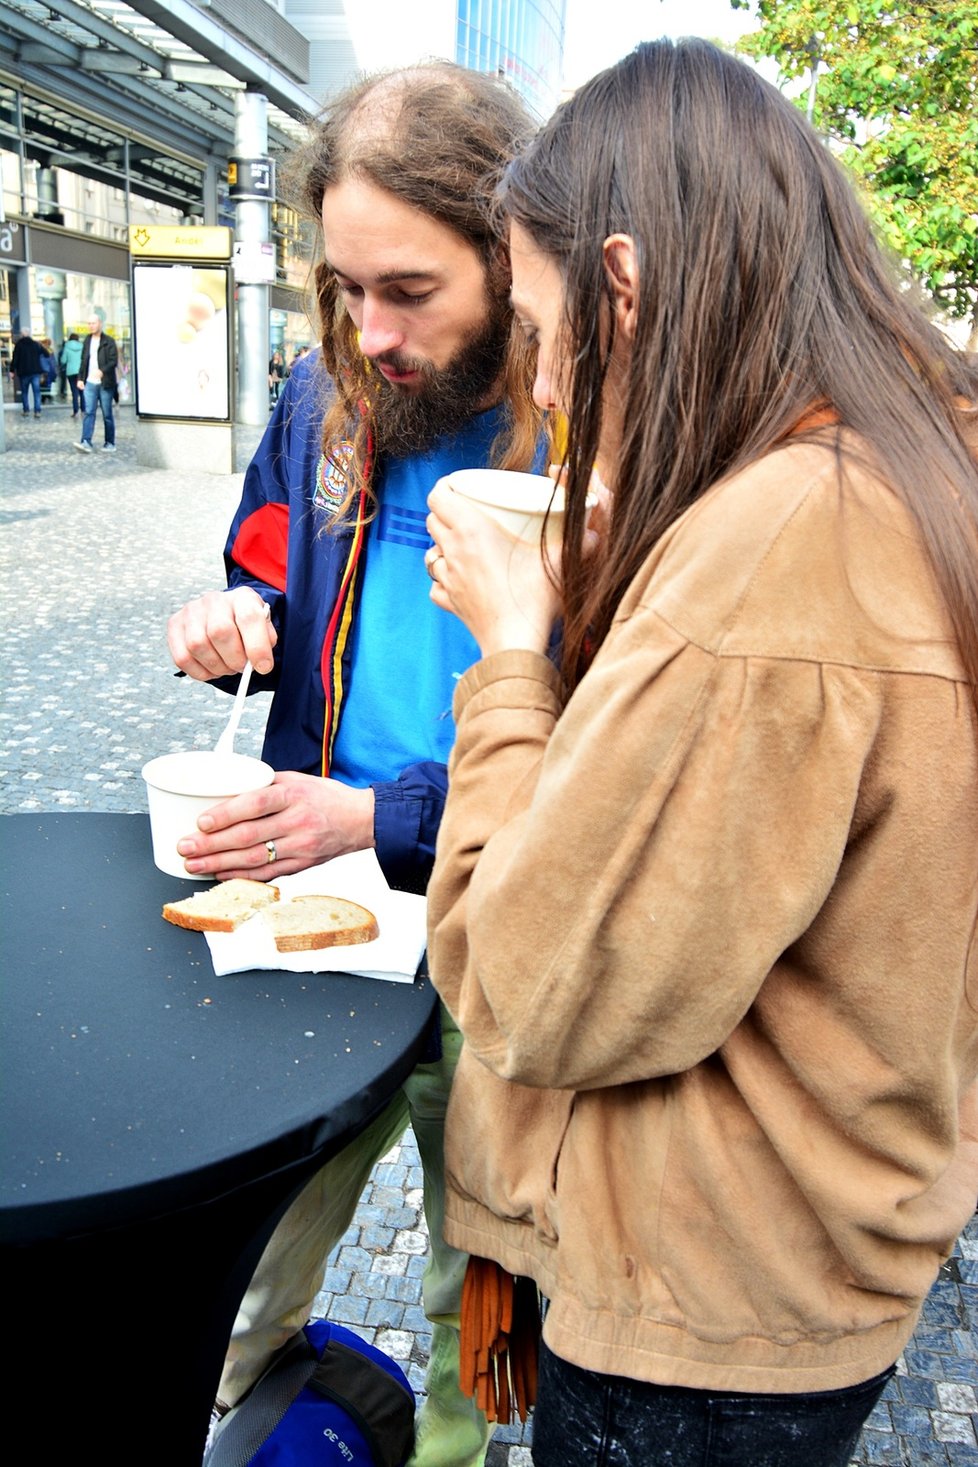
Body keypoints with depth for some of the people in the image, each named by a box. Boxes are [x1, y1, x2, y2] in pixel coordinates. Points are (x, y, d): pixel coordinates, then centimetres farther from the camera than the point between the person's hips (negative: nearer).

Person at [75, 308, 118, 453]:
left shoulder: (109, 341, -3)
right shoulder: (87, 341, 14)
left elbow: (113, 360, -12)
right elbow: (83, 361, 19)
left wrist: (102, 371, -27)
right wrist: (80, 378, 11)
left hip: (105, 383, -4)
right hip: (90, 383, 4)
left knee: (107, 415, 4)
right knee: (89, 413, -6)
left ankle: (110, 444, 13)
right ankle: (86, 442, -13)